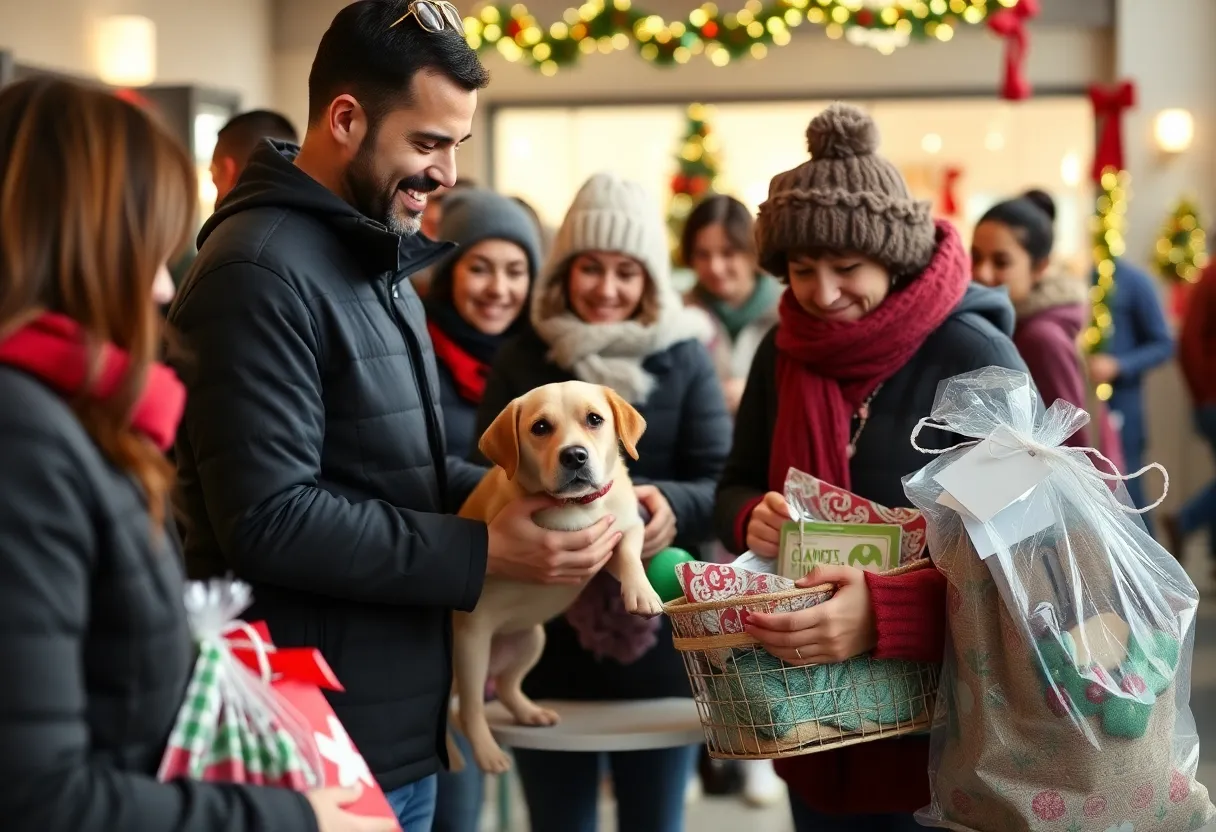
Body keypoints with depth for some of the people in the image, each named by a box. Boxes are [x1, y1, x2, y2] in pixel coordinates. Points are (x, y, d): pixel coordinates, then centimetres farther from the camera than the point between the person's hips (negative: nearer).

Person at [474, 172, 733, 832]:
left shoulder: (683, 358, 1)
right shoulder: (520, 361, 4)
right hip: (546, 636, 1)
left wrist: (671, 504, -25)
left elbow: (722, 486, -3)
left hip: (657, 636, -1)